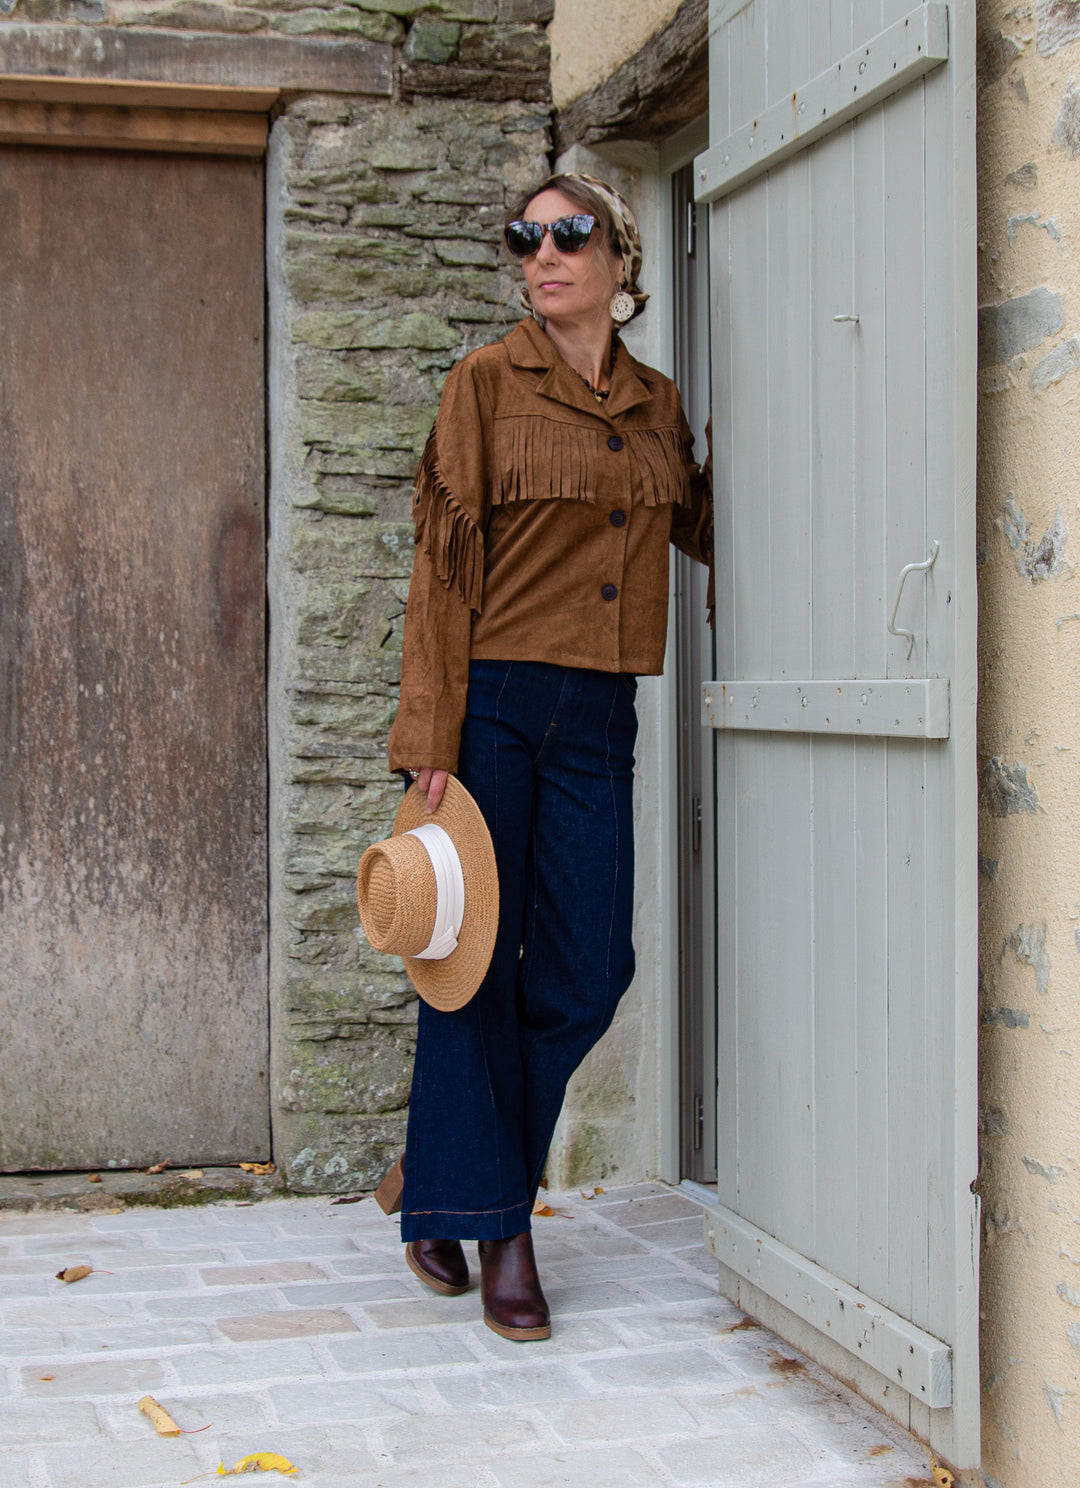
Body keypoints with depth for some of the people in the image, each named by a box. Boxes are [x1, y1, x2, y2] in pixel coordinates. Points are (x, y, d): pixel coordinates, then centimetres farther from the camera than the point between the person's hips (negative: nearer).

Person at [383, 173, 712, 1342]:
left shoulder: (659, 406, 12)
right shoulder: (488, 382, -2)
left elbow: (704, 529, 25)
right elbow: (443, 563, -6)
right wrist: (430, 742, -13)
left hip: (596, 717, 5)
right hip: (491, 703, -4)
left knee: (587, 970, 2)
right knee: (478, 963, 1)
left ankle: (449, 1166, 23)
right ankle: (489, 1219, 14)